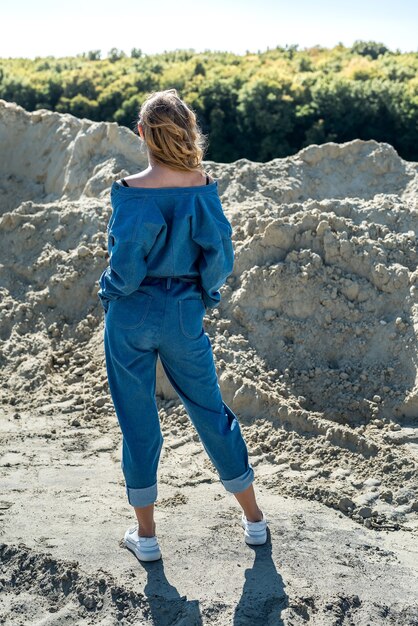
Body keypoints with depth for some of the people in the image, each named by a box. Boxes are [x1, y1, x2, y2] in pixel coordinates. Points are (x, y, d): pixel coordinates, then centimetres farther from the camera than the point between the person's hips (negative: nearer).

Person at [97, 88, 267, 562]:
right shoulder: (203, 188, -7)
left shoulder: (131, 193, -17)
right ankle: (254, 520, 28)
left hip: (132, 316, -3)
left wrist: (111, 291, 3)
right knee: (208, 408, 16)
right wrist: (201, 293, 11)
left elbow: (125, 267, -18)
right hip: (184, 315, 3)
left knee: (137, 419, 10)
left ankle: (146, 535, 21)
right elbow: (220, 257, -7)